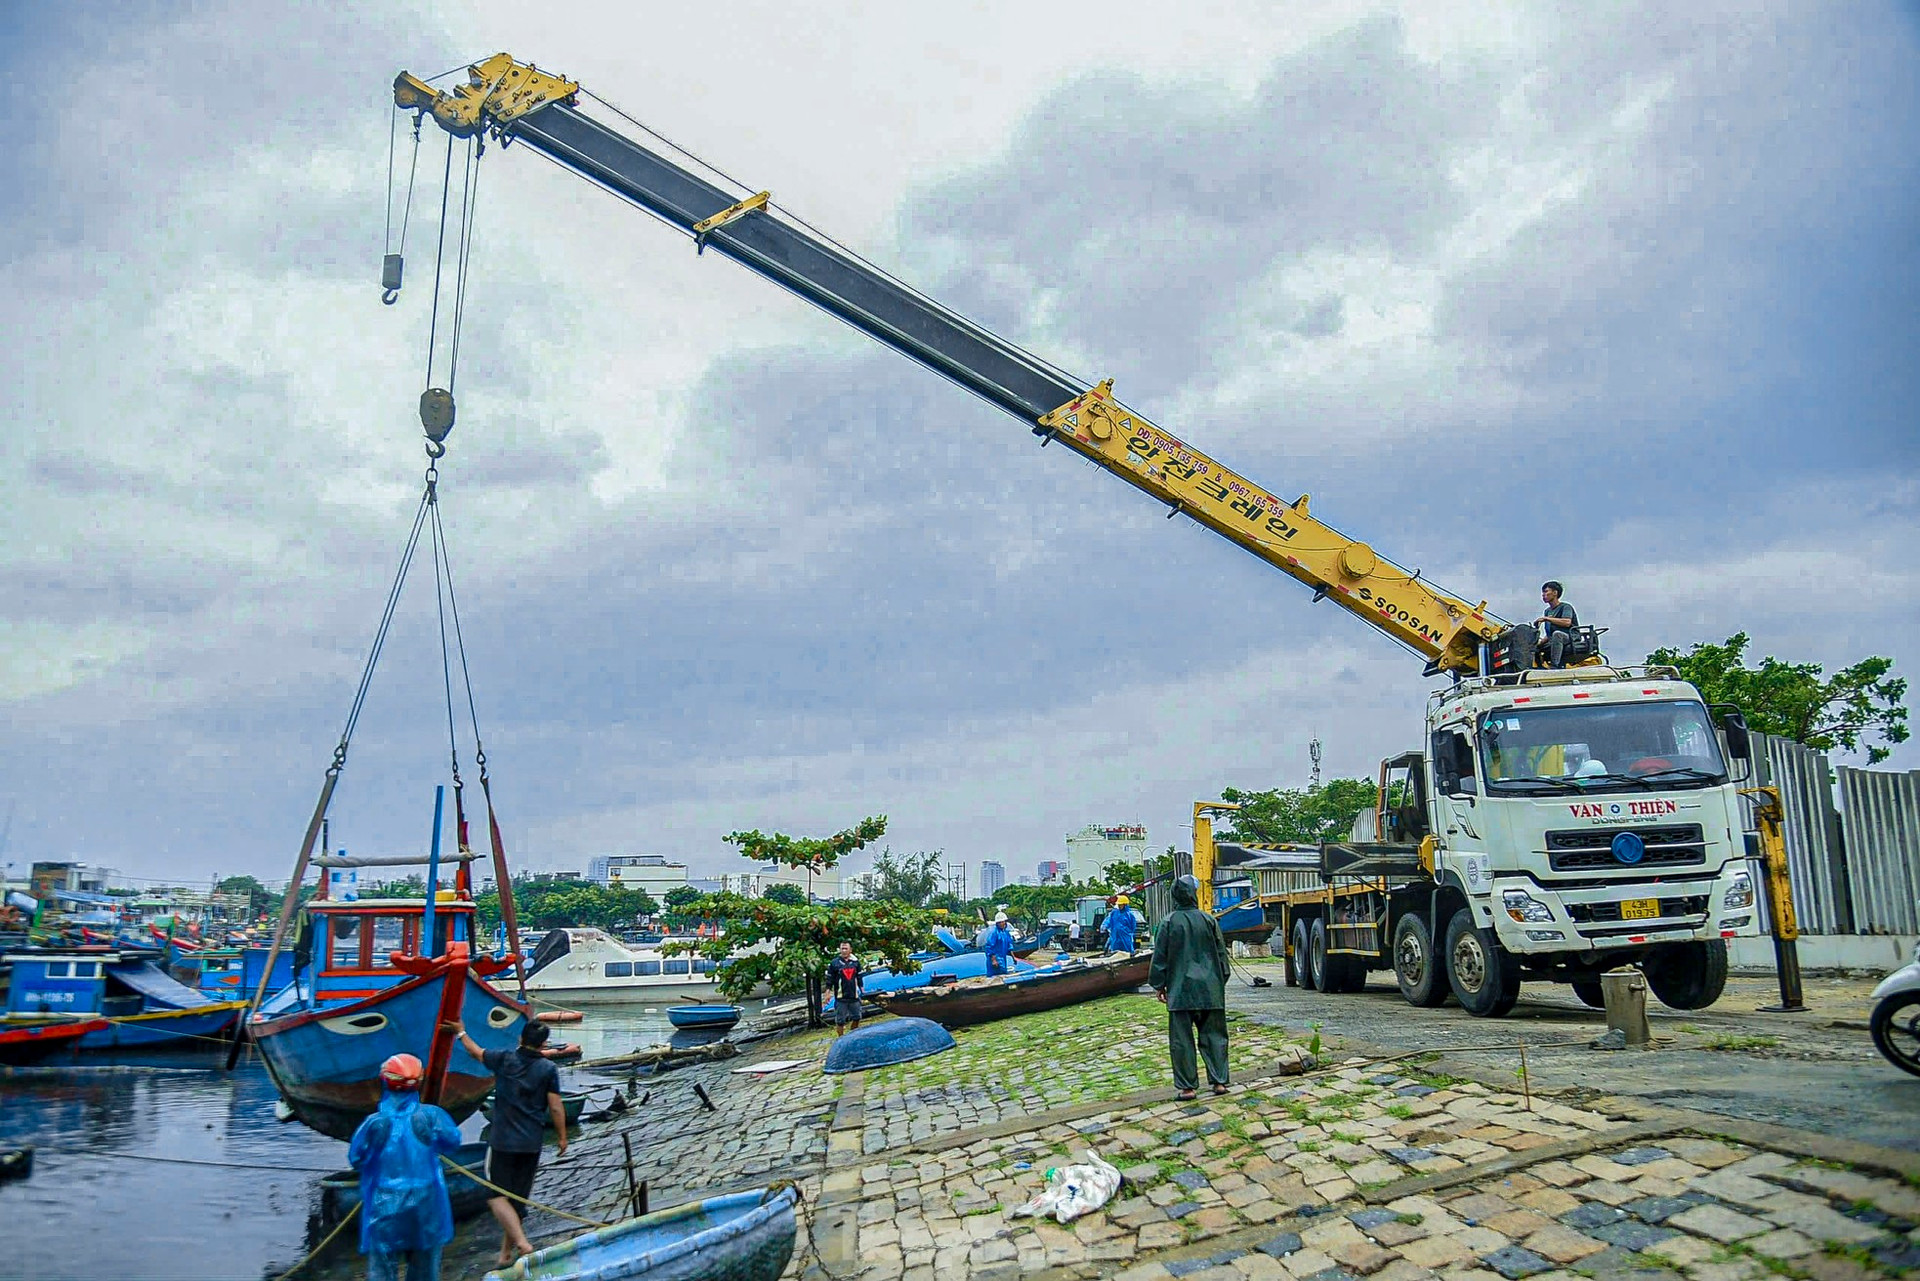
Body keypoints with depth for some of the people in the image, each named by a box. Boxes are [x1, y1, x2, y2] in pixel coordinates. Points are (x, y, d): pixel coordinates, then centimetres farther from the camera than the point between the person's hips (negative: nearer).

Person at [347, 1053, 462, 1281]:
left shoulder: (375, 1123, -16)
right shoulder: (431, 1116, -13)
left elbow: (356, 1159, -4)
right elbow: (452, 1141, 2)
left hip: (386, 1208, -2)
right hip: (425, 1203, 2)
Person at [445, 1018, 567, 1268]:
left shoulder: (503, 1059, -2)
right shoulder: (549, 1069, -4)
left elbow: (476, 1051, 16)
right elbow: (556, 1107, -5)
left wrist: (461, 1032, 33)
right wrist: (563, 1137, 6)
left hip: (502, 1140, -2)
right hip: (532, 1144, 2)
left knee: (496, 1196, -1)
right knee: (517, 1198, 13)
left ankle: (522, 1242, -17)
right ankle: (506, 1253, 18)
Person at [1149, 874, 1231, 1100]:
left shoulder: (1169, 922, -6)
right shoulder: (1208, 920, -1)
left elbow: (1160, 956, -2)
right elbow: (1221, 953, 6)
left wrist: (1158, 985, 9)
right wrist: (1221, 982, 18)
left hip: (1180, 990, -2)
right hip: (1210, 989, 2)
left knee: (1181, 1039, 4)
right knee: (1214, 1035, 11)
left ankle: (1187, 1086, 5)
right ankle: (1219, 1081, 11)